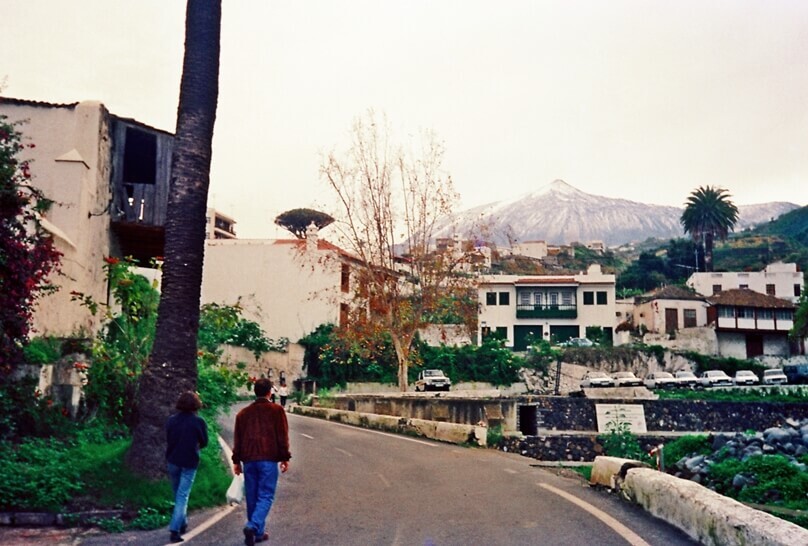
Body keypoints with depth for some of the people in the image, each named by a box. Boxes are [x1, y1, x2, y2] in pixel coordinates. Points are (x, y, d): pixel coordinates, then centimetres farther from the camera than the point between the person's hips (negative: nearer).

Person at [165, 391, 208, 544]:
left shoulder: (171, 420, -3)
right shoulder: (199, 421, -12)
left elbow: (168, 440, 6)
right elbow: (204, 442, -1)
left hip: (173, 461, 3)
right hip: (189, 463, -3)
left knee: (178, 494, 19)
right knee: (183, 496, -1)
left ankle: (183, 524, 30)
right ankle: (175, 530, -10)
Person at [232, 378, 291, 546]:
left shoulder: (243, 413, 12)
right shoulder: (276, 410, -1)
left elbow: (237, 439, 12)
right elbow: (282, 436, -4)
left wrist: (236, 461, 17)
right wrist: (285, 458, 2)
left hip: (248, 459, 4)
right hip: (268, 459, -4)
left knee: (251, 496, 12)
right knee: (265, 496, -2)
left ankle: (258, 532, 16)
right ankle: (253, 526, -21)